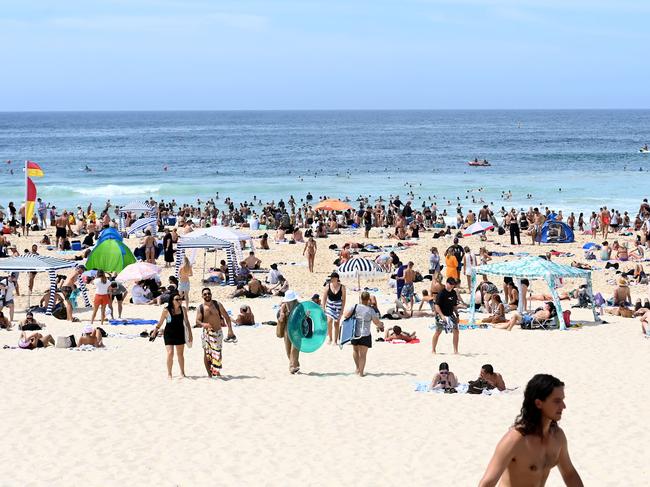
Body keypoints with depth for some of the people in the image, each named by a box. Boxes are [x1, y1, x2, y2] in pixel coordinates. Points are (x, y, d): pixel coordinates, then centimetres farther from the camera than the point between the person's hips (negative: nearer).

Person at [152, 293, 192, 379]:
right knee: (170, 353, -12)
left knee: (180, 354, 13)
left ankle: (182, 373, 26)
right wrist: (155, 332, 4)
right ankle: (169, 374, 1)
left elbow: (186, 322, 6)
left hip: (180, 334, 3)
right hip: (169, 334, -3)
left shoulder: (183, 309, -2)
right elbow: (160, 323, 0)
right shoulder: (166, 311, -11)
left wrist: (189, 334, 4)